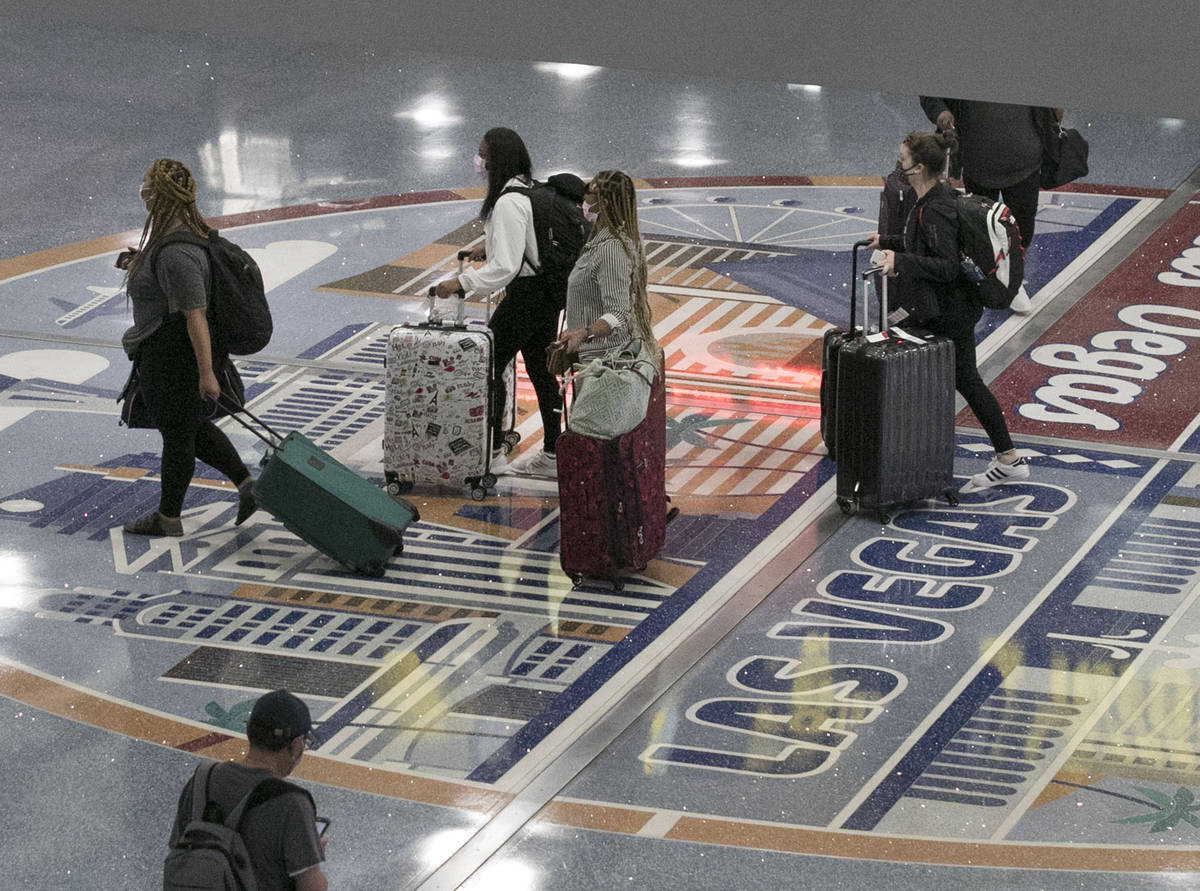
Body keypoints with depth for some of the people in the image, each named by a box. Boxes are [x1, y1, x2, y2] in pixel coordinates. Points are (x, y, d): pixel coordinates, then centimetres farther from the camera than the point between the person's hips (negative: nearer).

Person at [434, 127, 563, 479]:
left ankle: (492, 453, 4)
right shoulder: (532, 189, 8)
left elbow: (506, 266, -26)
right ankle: (552, 455, 21)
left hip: (525, 294, -10)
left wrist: (462, 282, -21)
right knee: (540, 370, 15)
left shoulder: (508, 203, -22)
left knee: (488, 367, 0)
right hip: (549, 293, 10)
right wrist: (489, 250, 19)